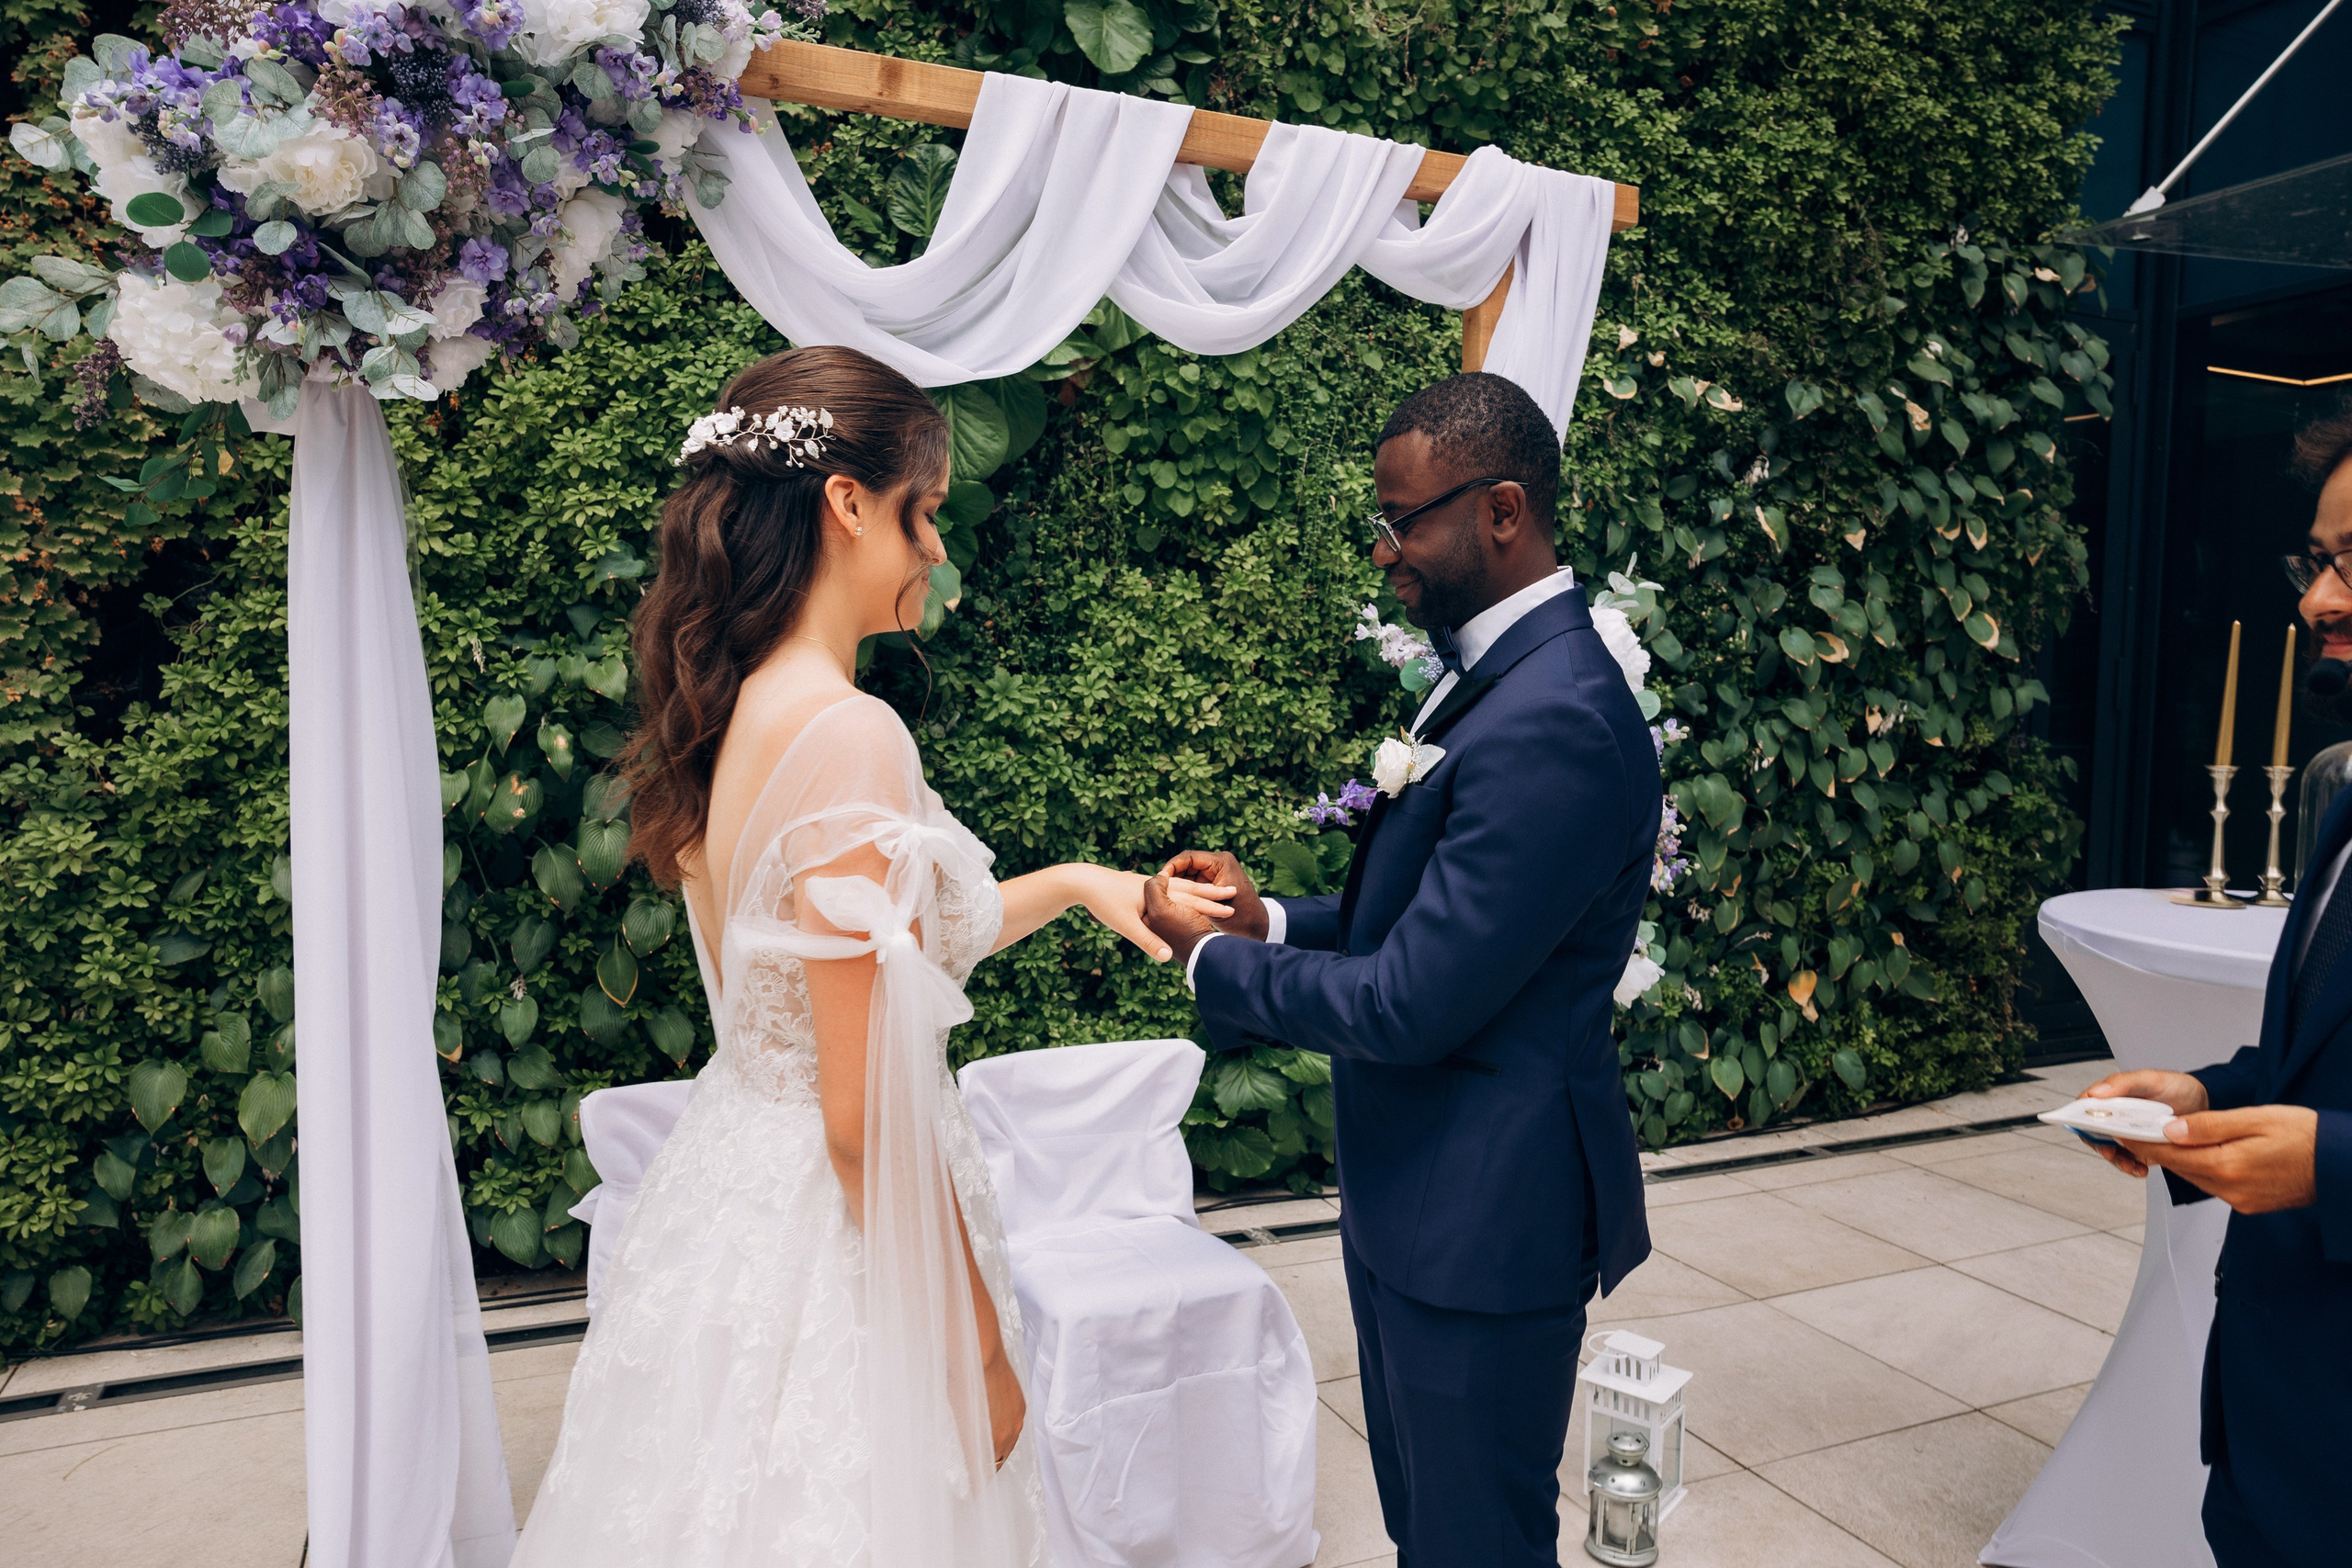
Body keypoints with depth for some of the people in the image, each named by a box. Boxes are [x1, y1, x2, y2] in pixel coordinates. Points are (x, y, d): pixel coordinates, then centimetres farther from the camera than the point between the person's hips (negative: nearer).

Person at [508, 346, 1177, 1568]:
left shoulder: (730, 710, 2)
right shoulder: (847, 735, -25)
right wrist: (977, 1351, -13)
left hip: (727, 1195, 9)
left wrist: (1069, 884, 14)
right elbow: (870, 1113, -24)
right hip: (824, 1238, -9)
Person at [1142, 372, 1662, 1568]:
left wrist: (1214, 957, -12)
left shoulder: (1555, 722, -27)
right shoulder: (1495, 674, 6)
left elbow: (1411, 1004, -26)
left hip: (1486, 1215, -9)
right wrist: (1273, 919, 0)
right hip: (1417, 1196, 10)